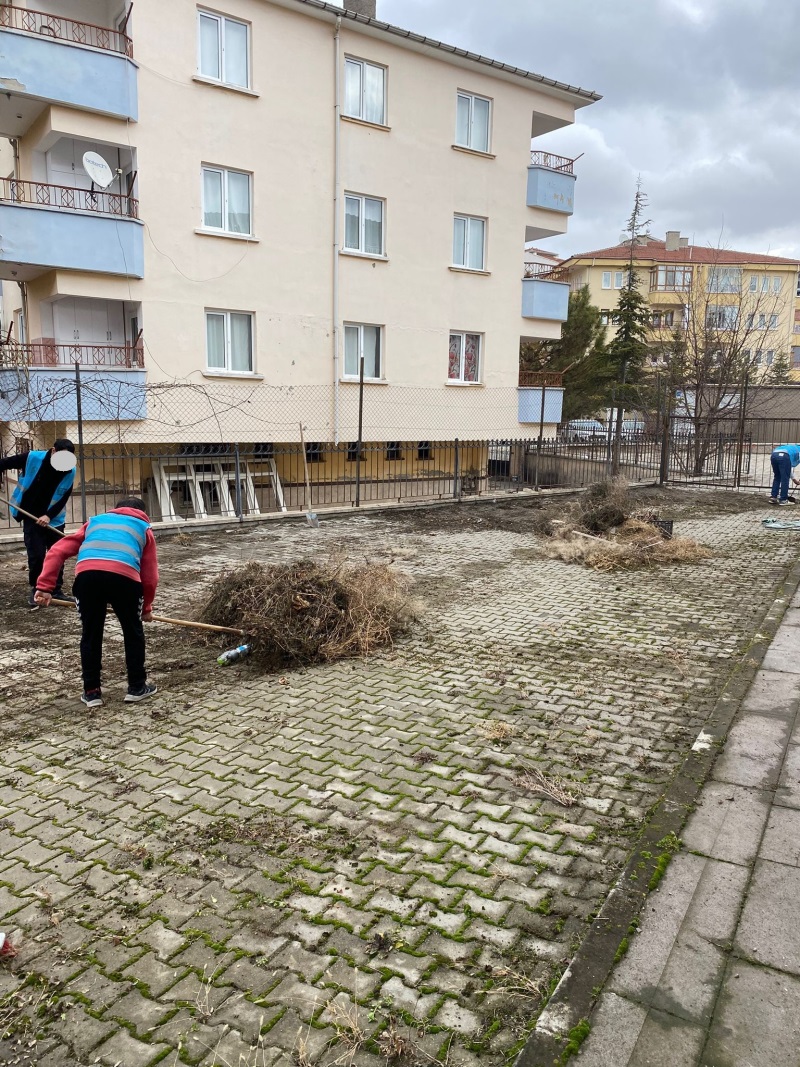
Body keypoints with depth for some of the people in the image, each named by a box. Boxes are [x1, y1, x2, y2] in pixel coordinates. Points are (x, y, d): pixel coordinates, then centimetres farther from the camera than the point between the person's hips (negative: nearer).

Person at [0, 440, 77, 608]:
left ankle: (57, 590, 18)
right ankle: (35, 590, 11)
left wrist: (49, 516, -20)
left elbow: (63, 498, -8)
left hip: (54, 518, 2)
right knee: (36, 555, -6)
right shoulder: (32, 458, -18)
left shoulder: (70, 470, -12)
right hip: (31, 516, -2)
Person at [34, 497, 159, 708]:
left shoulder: (95, 521, 37)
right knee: (133, 633, 20)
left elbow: (57, 551, 24)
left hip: (86, 575, 2)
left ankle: (91, 692, 26)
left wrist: (45, 586, 18)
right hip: (124, 576, -1)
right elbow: (150, 576, 25)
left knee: (90, 634, 20)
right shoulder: (144, 528, 31)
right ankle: (137, 687, 26)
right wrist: (146, 607, 39)